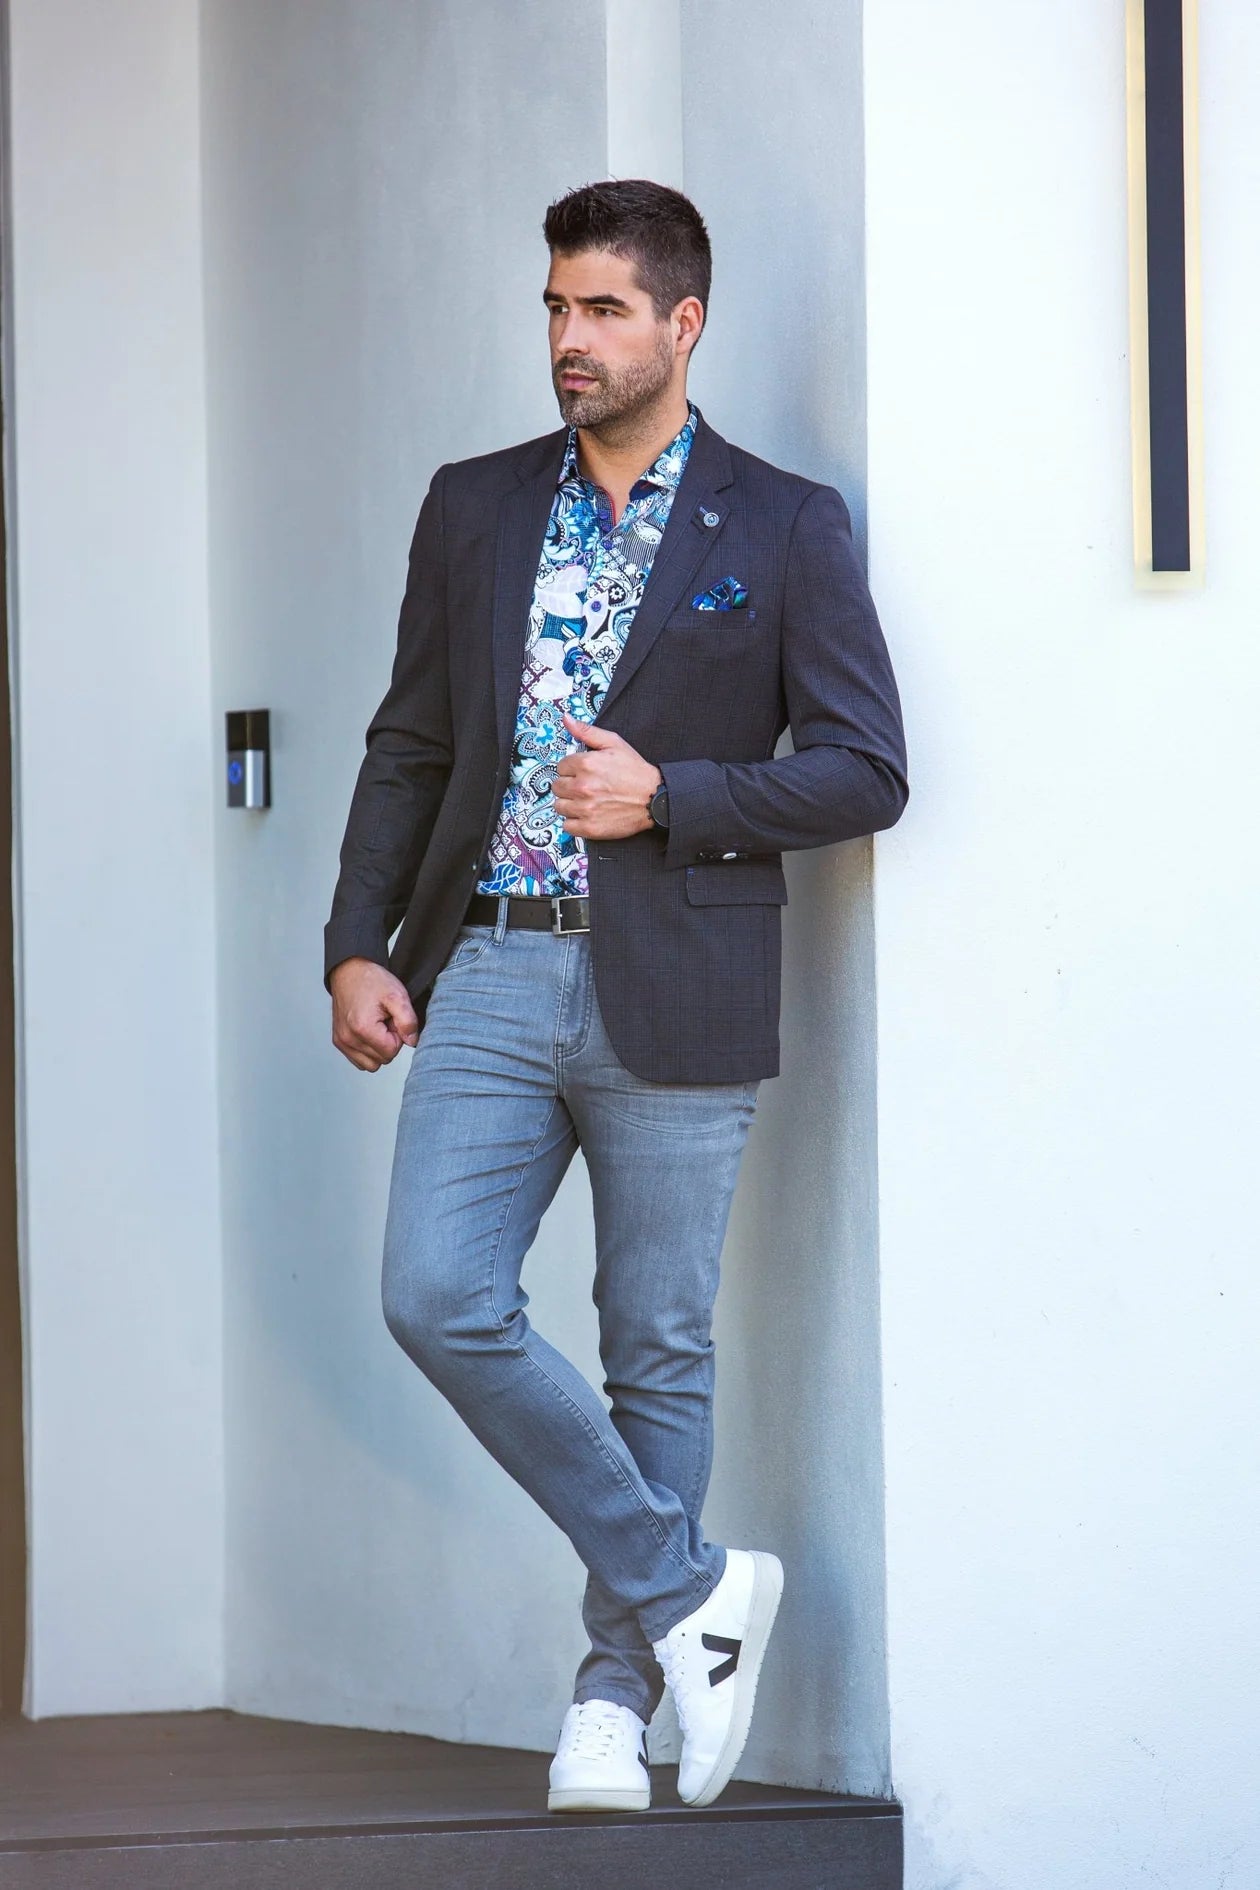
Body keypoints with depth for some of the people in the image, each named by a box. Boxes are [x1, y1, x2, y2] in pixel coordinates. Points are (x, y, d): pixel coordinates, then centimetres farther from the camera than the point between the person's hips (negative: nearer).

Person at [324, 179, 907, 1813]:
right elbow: (409, 746, 14)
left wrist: (669, 796, -13)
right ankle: (687, 1590, 3)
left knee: (659, 1353, 2)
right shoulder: (473, 510, 12)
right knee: (438, 1296, -11)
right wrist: (359, 945, 3)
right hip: (489, 972, 3)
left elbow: (866, 771, -2)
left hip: (672, 990, -3)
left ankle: (616, 1693, 15)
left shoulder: (785, 530, 2)